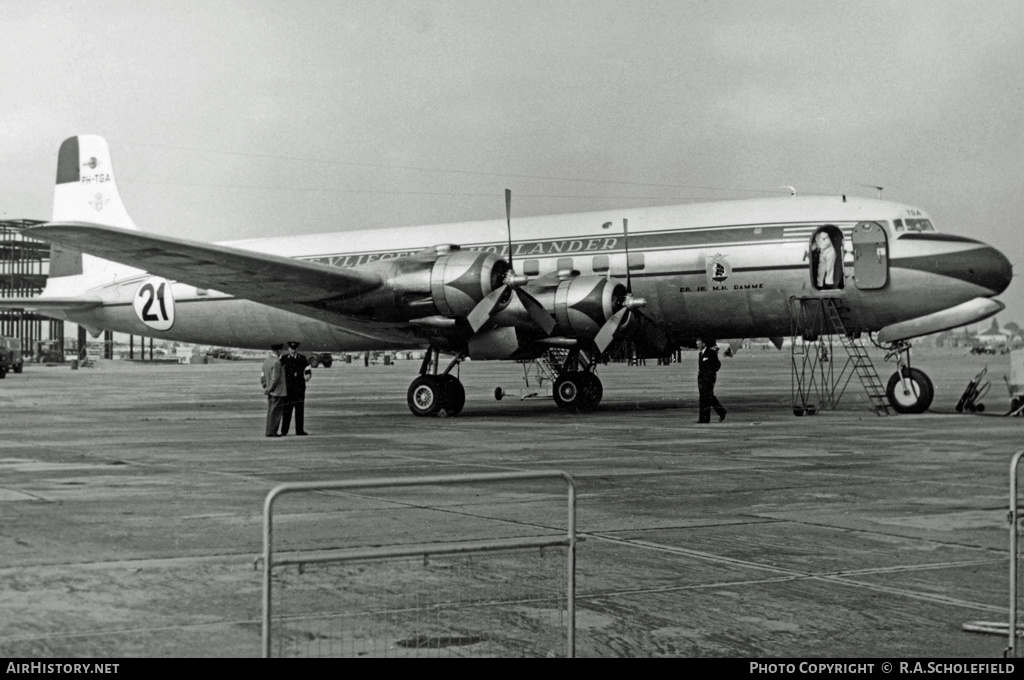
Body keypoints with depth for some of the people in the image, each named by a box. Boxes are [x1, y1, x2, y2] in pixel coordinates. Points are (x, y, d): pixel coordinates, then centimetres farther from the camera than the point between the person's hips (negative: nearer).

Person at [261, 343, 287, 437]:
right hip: (278, 391, -9)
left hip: (270, 392, 9)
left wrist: (265, 387, 15)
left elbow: (262, 375, 13)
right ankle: (272, 432, -4)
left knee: (271, 411, 13)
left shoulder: (266, 360, 8)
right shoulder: (276, 362, -19)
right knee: (276, 412, -4)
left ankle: (269, 431, 15)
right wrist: (269, 389, -10)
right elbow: (275, 378, -20)